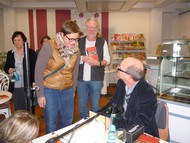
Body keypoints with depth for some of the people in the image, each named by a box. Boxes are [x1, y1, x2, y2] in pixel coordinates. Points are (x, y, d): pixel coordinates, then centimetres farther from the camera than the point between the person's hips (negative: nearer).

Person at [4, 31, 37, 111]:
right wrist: (9, 70, -8)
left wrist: (34, 82, -15)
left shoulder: (31, 52, -4)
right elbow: (6, 67, 16)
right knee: (18, 109, 14)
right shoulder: (10, 53, 8)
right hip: (15, 87, 4)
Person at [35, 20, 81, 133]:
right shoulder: (49, 47, -16)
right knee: (51, 124, 8)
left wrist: (73, 90, 14)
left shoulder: (76, 50, -3)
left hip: (67, 91, 4)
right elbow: (38, 71, -12)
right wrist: (40, 94, -11)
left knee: (68, 121, 17)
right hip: (49, 90, -4)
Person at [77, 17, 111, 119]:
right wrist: (84, 58, -17)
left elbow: (107, 59, 0)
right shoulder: (79, 42, 5)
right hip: (81, 79, 2)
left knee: (95, 105, 11)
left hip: (96, 79, -2)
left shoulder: (102, 42, 1)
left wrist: (98, 63, -20)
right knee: (82, 105, 14)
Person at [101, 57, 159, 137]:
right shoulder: (121, 83, -7)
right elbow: (113, 103, 7)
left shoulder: (147, 95, -26)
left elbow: (140, 124, -27)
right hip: (122, 128, 6)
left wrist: (112, 123, -30)